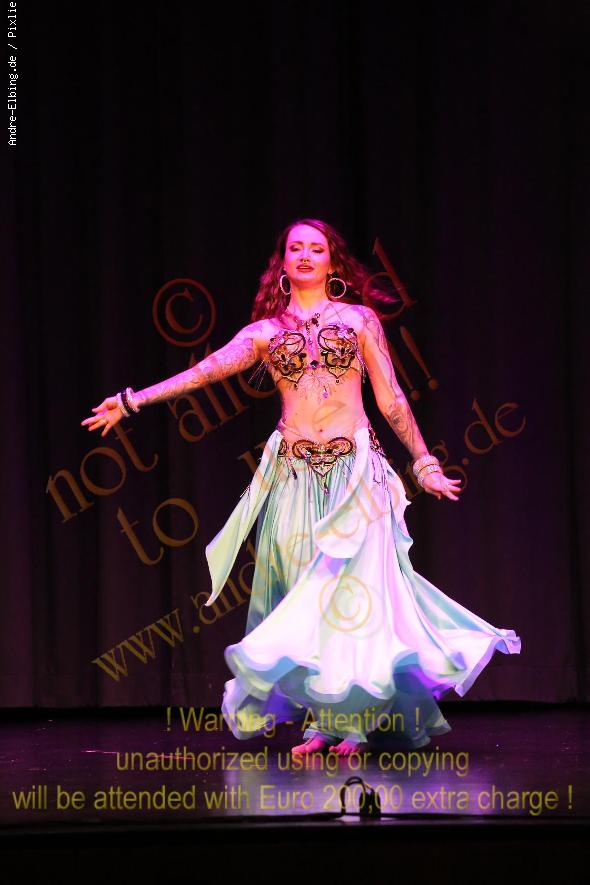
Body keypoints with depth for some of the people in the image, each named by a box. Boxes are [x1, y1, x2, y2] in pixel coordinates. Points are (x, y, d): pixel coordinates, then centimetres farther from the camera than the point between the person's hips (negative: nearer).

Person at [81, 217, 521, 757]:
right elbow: (205, 372, 4)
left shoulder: (359, 318, 9)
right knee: (303, 592, -1)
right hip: (295, 475, 2)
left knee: (350, 589, -8)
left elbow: (391, 399, 9)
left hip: (355, 469, -2)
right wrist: (132, 401, -4)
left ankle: (352, 722, -4)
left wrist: (424, 463, 7)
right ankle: (320, 721, 5)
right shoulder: (265, 331, 12)